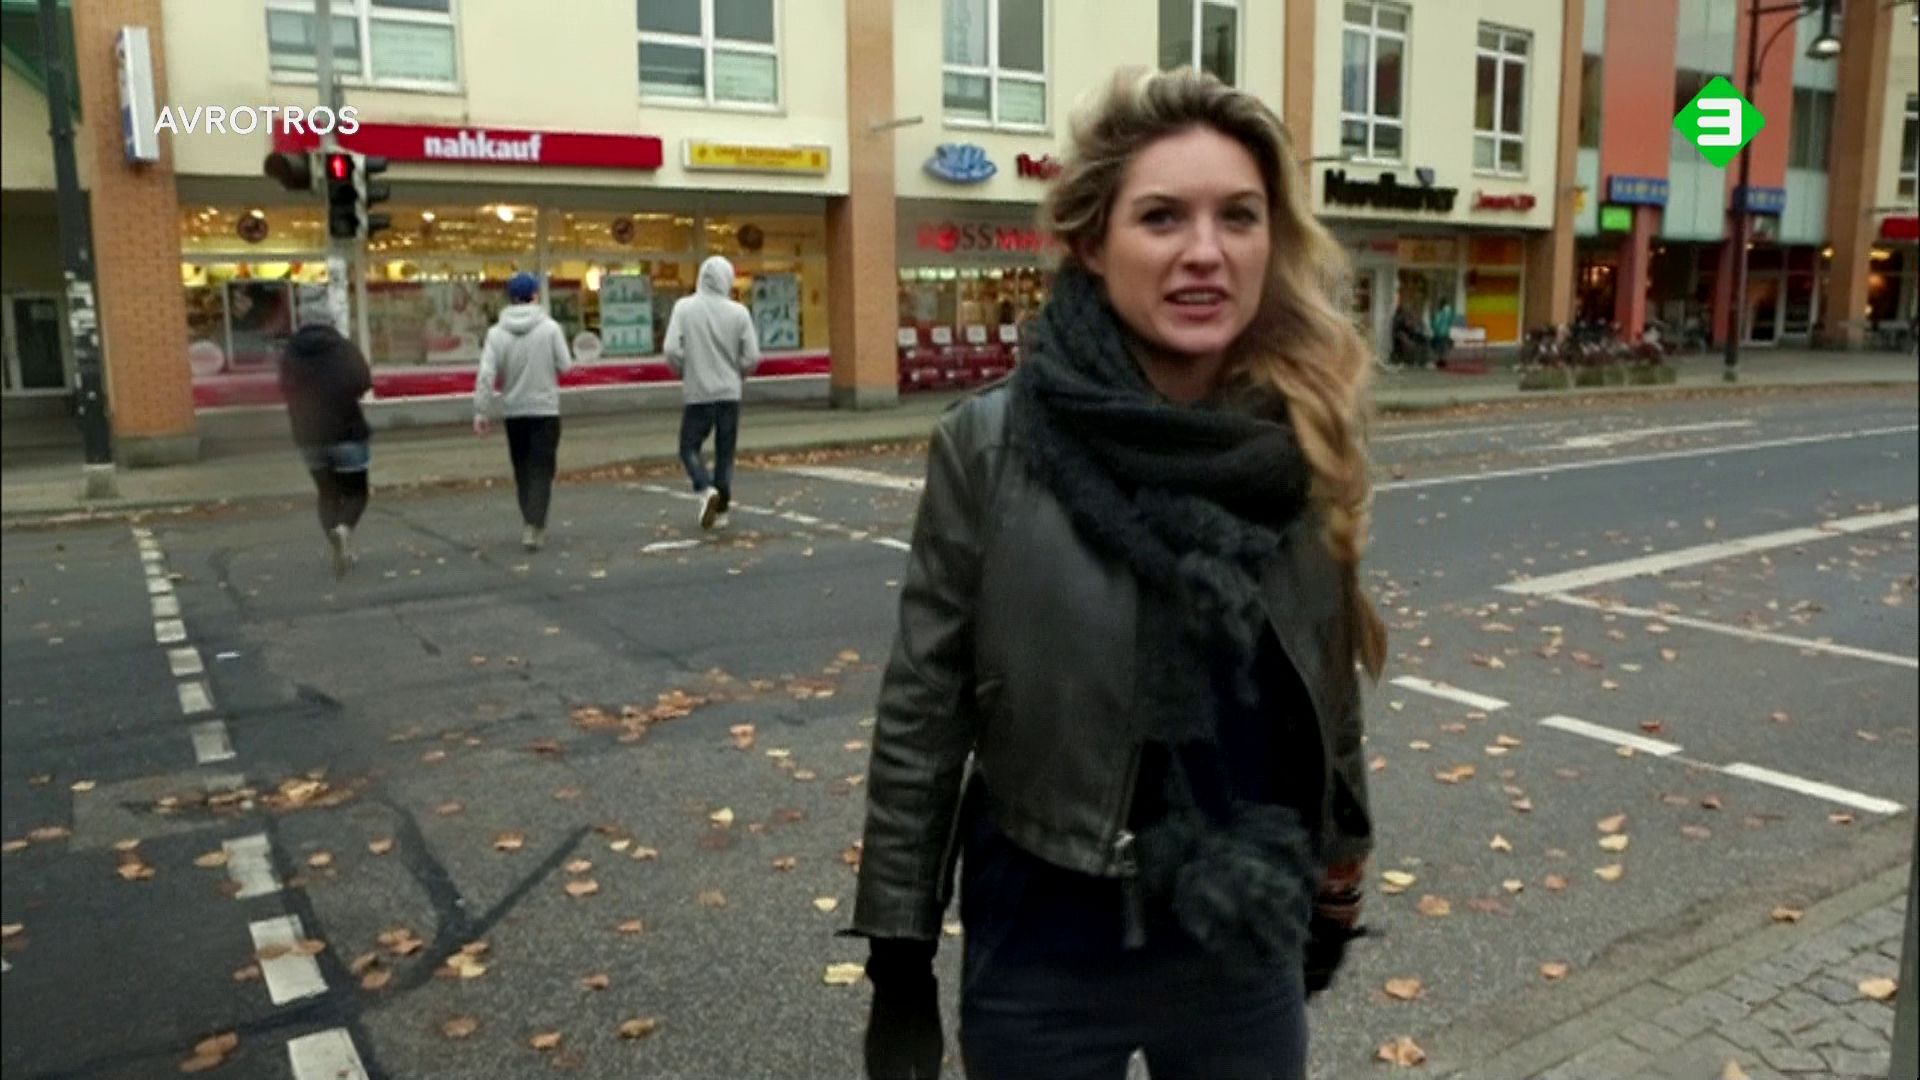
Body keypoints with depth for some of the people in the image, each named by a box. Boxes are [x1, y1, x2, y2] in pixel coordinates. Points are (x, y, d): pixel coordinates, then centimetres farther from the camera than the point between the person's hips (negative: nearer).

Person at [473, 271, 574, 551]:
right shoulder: (550, 328, -9)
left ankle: (532, 525, 21)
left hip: (514, 412, 2)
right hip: (546, 409, -2)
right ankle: (534, 527, -13)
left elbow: (486, 375, -9)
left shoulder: (497, 333, -3)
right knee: (541, 469, -1)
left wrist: (480, 412, -4)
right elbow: (566, 366, -6)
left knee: (522, 469, 15)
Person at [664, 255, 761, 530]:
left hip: (697, 393, -1)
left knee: (690, 447, 11)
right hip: (729, 393, 1)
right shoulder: (739, 312, -3)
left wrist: (683, 372, 8)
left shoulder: (684, 307, -6)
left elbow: (672, 350, -12)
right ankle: (721, 508, 12)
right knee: (725, 453, 11)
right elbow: (752, 357, -4)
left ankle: (706, 489, -12)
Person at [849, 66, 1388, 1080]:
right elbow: (921, 720, -10)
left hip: (1251, 945, 3)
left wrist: (1337, 877, 14)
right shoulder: (991, 448, -16)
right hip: (1045, 953, -2)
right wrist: (899, 958, -6)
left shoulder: (1307, 442, -6)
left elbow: (1331, 689, 6)